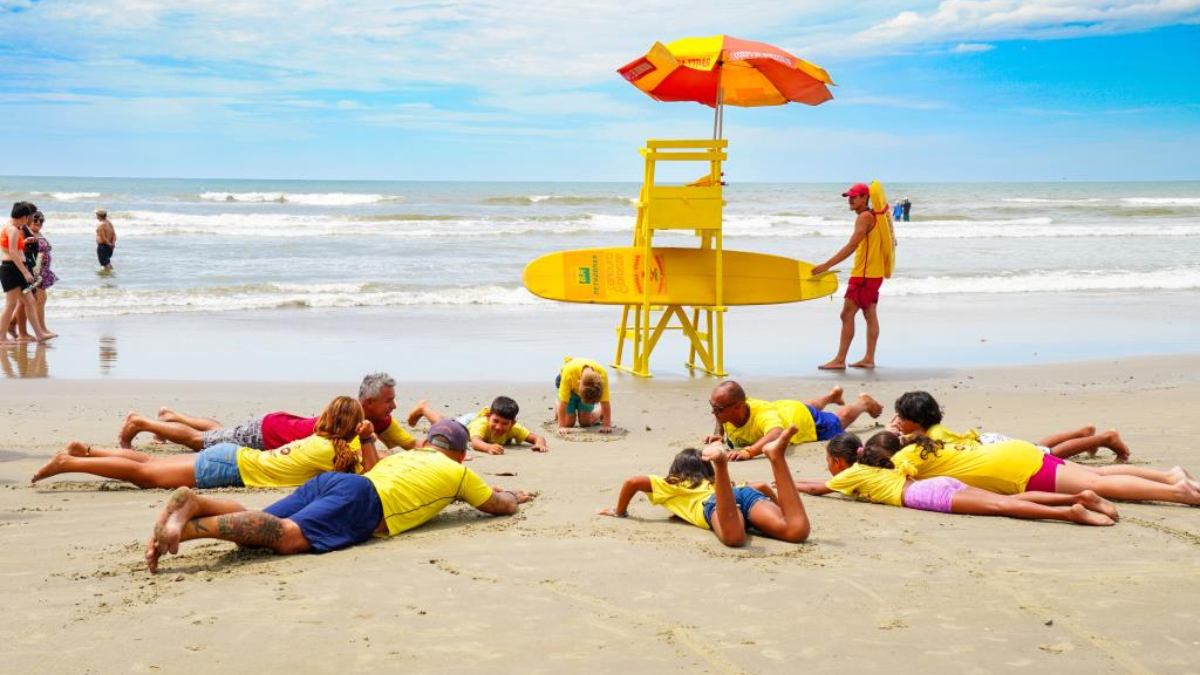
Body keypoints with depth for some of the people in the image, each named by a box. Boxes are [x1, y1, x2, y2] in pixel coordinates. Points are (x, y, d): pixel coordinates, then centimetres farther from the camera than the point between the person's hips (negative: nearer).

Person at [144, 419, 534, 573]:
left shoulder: (403, 455, 41)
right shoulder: (458, 473, 24)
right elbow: (503, 507, 32)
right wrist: (515, 496, 58)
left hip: (329, 481, 8)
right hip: (362, 501, -8)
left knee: (252, 533, -7)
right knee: (288, 536, -30)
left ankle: (194, 504, -35)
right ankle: (187, 526, -50)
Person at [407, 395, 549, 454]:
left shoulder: (514, 429, -46)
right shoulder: (482, 423, -53)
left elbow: (538, 438, -52)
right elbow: (475, 442, -70)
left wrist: (540, 444, -75)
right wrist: (489, 447, -90)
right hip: (468, 422, -3)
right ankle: (423, 407, 55)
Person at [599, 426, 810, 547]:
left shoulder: (673, 486, 36)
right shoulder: (716, 484, 44)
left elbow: (632, 481, 26)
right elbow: (761, 486, 40)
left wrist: (619, 512, 41)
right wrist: (780, 509, 55)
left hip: (712, 502, -3)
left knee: (733, 538, -40)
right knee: (797, 531, -25)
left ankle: (720, 463, -54)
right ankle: (776, 456, -32)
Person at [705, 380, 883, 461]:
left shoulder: (763, 415, -53)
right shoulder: (726, 412, -32)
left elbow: (777, 434, -76)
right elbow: (721, 421, -5)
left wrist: (748, 451, -89)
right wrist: (719, 434, -25)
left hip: (808, 420, -6)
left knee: (841, 418, 29)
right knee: (811, 407, 43)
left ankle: (864, 403, 59)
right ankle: (832, 396, 73)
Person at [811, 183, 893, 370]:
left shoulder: (865, 217, -15)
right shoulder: (875, 216, 16)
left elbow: (852, 245, -24)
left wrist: (827, 265, -28)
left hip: (864, 275, -11)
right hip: (874, 274, 11)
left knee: (847, 315, -9)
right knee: (870, 315, 11)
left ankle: (840, 360, -10)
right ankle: (869, 359, 15)